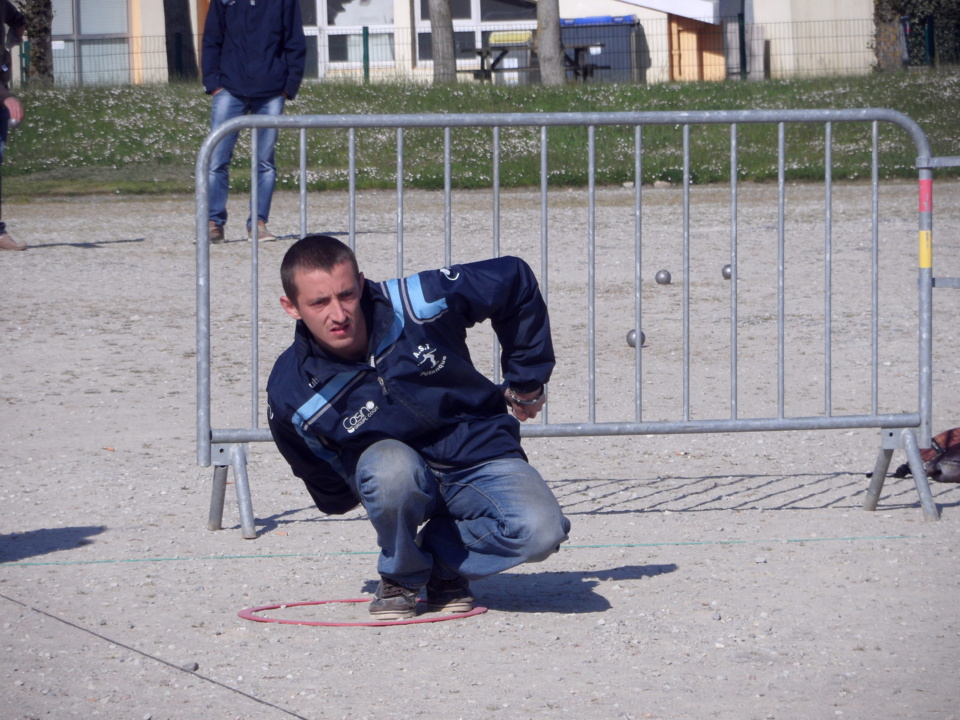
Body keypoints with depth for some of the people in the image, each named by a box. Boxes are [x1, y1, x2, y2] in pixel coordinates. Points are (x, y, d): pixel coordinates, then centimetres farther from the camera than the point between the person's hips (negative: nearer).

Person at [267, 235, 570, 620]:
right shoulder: (291, 393, -16)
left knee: (540, 532, -30)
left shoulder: (419, 305, -19)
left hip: (479, 457, 1)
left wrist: (527, 379, 7)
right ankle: (400, 577, -7)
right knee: (388, 467, -39)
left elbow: (515, 279, 0)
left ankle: (444, 561, 2)